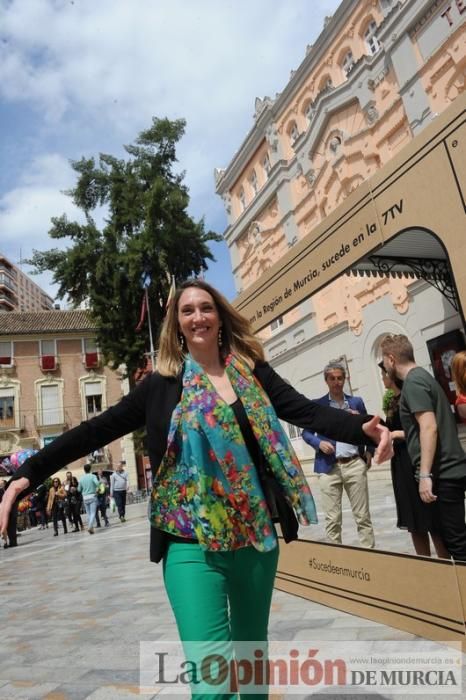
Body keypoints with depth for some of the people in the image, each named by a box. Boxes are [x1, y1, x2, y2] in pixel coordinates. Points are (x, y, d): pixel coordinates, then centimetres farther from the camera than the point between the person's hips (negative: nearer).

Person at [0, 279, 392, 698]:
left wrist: (364, 429, -23)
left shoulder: (253, 373, 2)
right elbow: (97, 431, -3)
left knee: (253, 649, 21)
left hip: (256, 536, 3)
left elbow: (309, 411, -5)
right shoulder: (162, 384, -1)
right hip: (192, 545, -2)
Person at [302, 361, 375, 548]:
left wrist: (370, 451, 1)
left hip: (355, 464, 1)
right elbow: (306, 432, 7)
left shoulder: (356, 402, 11)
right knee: (332, 519, 3)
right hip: (328, 466, -1)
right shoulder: (317, 405, 6)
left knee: (363, 516, 5)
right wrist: (319, 443, -12)